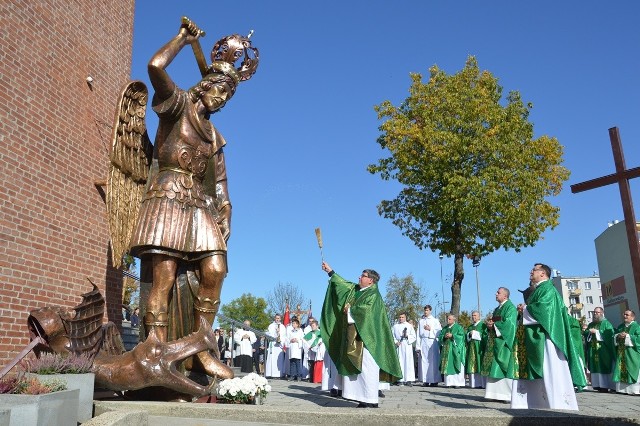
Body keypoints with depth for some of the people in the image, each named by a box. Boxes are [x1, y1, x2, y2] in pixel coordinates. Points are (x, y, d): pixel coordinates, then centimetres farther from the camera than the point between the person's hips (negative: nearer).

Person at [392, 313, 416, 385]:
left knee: (408, 362, -6)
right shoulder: (395, 326, 14)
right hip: (398, 346, 1)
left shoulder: (409, 326, 12)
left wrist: (407, 336, -12)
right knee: (400, 362, -4)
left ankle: (409, 379, -5)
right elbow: (392, 336, 9)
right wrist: (395, 342, -7)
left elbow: (414, 336, 6)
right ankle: (401, 380, -4)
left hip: (407, 346, -1)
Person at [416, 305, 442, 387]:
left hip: (432, 342, -2)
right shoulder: (421, 321, 14)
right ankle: (425, 380, 1)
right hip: (423, 342, 2)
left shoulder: (435, 320, 10)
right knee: (424, 361, -2)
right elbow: (418, 333, 9)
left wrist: (430, 329, -6)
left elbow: (439, 331, 4)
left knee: (433, 361, -4)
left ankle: (434, 380, 1)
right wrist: (418, 345, 2)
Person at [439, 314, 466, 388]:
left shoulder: (459, 327, 4)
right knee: (447, 365, 1)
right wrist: (444, 336, -8)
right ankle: (449, 383, 4)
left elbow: (461, 337, -8)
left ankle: (457, 383, -4)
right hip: (446, 349, 5)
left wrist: (452, 336, -16)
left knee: (456, 366, -7)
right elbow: (440, 337, 13)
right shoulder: (444, 328, 18)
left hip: (455, 350, -4)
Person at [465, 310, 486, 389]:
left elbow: (485, 335, -7)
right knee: (472, 365, 1)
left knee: (479, 365, -9)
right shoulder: (470, 327, 22)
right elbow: (467, 336, 18)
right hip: (471, 348, 5)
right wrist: (470, 334, -1)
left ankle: (481, 383, -7)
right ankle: (473, 383, 2)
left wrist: (475, 334, -10)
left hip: (479, 347, -5)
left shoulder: (482, 325, 4)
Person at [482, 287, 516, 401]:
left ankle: (508, 394, -5)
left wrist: (494, 325, -12)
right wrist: (489, 325, 1)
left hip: (503, 341, -9)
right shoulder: (497, 309, 20)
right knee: (494, 367, 5)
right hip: (494, 341, 9)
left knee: (503, 368, -9)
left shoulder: (510, 307, -6)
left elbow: (509, 324, -17)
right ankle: (495, 393, 7)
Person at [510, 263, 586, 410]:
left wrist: (525, 308, -8)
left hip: (545, 337, -10)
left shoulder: (547, 288, -6)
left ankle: (558, 407, -7)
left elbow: (543, 307, -21)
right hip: (536, 339, 10)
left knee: (550, 372, -10)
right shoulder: (538, 290, 22)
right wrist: (525, 309, 4)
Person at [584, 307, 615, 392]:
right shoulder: (591, 324, 19)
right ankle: (598, 385, 3)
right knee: (595, 367, 1)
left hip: (603, 350, -5)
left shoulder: (606, 323, 2)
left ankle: (605, 385, -5)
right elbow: (585, 334, 14)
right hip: (593, 350, 5)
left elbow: (610, 334, -12)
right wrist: (588, 331, -8)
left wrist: (597, 332, -14)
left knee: (604, 368, -7)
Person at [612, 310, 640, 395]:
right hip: (621, 352, 6)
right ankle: (623, 388, 7)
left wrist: (627, 336, -16)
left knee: (632, 370, -8)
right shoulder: (620, 326, 18)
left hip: (631, 353, -6)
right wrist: (618, 336, -6)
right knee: (621, 370, 3)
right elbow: (614, 336, 14)